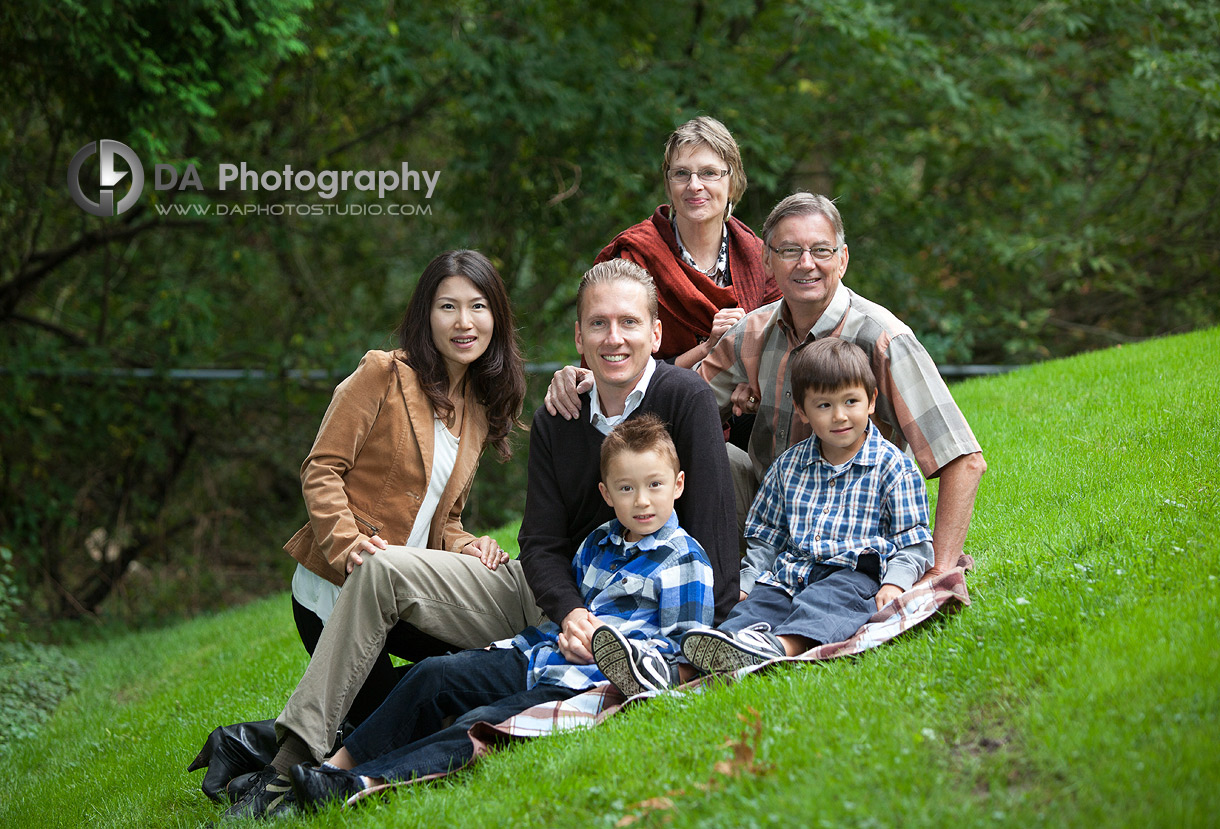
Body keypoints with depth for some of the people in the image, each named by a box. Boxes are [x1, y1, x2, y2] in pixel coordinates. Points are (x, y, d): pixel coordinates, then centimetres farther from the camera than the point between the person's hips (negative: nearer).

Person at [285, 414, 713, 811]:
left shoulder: (686, 562, -5)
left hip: (587, 680, -8)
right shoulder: (597, 543, 19)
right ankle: (341, 763, -8)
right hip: (541, 656, 8)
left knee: (479, 725, -26)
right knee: (434, 675, -6)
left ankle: (361, 785, -37)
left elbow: (685, 646, -10)